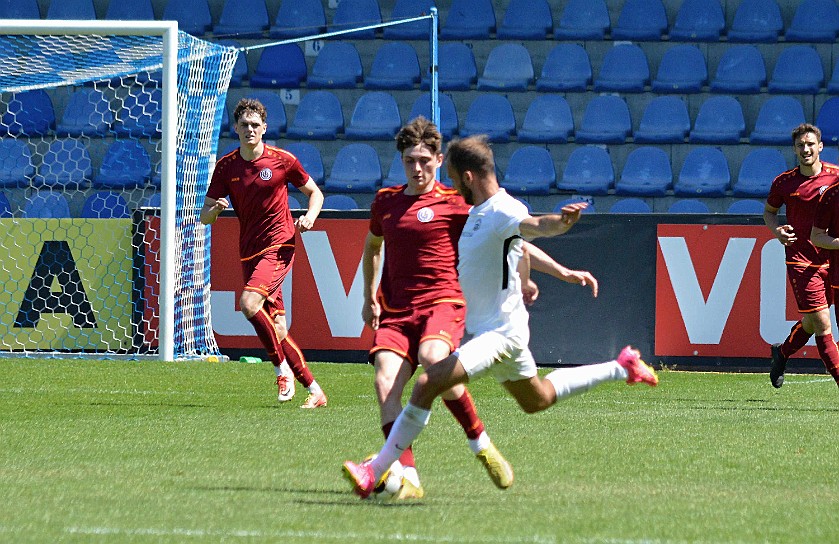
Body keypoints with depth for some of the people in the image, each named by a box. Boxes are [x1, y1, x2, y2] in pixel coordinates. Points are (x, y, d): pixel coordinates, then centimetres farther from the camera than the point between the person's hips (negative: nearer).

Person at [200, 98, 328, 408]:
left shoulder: (283, 160, -3)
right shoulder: (226, 167, 5)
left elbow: (315, 192, 10)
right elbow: (205, 217, 6)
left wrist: (310, 216, -11)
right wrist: (215, 208, -17)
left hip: (278, 246, -4)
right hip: (249, 252, 4)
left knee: (249, 303, -26)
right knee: (276, 325, 1)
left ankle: (282, 367, -9)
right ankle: (313, 389, 8)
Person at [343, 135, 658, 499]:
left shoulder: (503, 211, -21)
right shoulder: (479, 211, 9)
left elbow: (536, 225, -43)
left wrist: (562, 220, -64)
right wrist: (523, 283, 41)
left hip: (501, 333, -11)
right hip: (487, 329, 11)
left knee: (427, 385, -23)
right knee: (537, 400, 28)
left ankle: (374, 472, -23)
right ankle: (622, 369, 40)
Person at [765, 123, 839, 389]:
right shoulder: (784, 182, 0)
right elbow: (769, 211, 16)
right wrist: (776, 229, -5)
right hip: (801, 260, -2)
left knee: (813, 321, 13)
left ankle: (782, 352, 41)